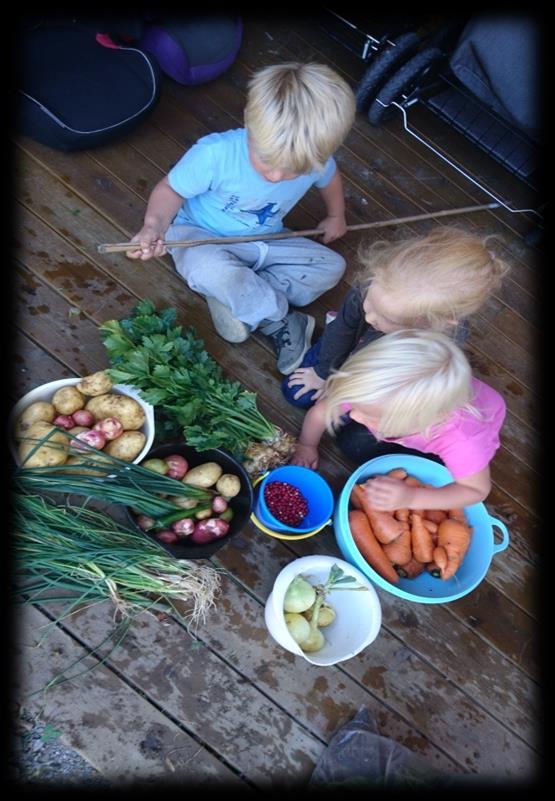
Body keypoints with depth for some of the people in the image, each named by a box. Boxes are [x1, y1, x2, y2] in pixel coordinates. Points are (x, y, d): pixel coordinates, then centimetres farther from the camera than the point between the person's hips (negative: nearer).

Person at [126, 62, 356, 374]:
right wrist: (155, 225, -35)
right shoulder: (215, 154, -29)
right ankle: (282, 321, -16)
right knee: (210, 270, -41)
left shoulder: (316, 161, -17)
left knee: (332, 266, -8)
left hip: (265, 241, 5)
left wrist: (336, 217, 23)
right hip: (201, 235, -4)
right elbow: (171, 188, -16)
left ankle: (235, 300, -18)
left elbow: (330, 178, 8)